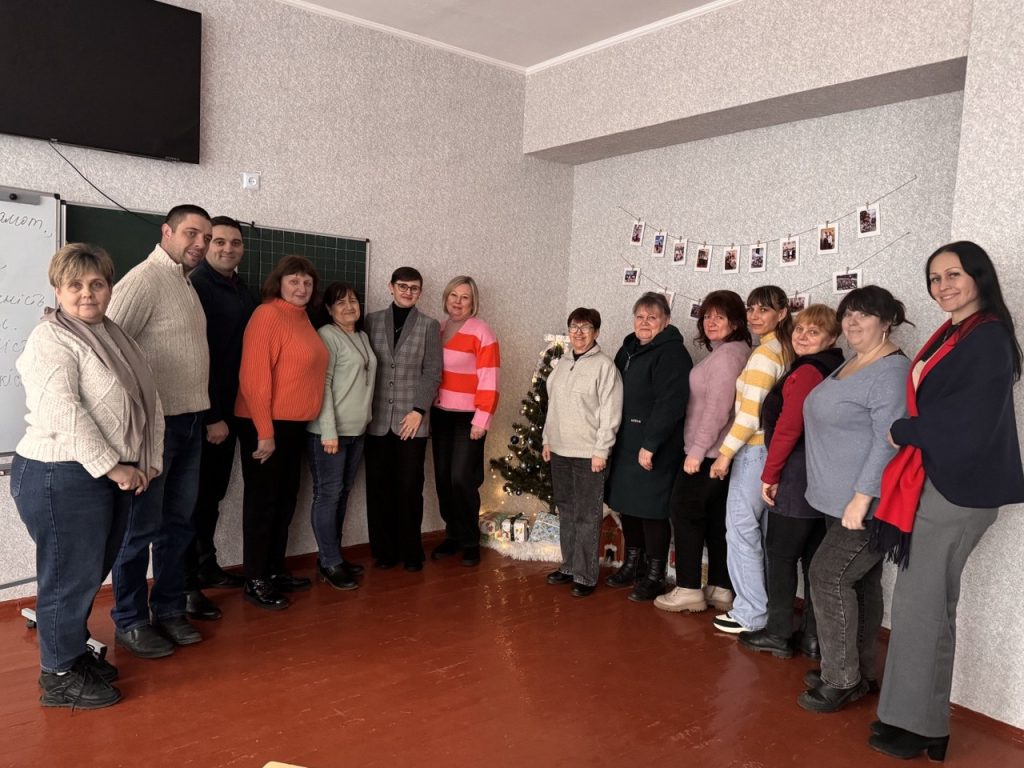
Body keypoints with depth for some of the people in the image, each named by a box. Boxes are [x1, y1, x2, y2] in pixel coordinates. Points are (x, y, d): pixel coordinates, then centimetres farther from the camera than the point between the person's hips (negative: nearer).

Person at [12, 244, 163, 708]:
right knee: (69, 577, 2)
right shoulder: (51, 339, -11)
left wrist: (148, 462, 1)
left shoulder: (114, 337, 14)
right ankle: (59, 676, 18)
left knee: (90, 574, 18)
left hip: (111, 478, 8)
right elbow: (63, 413, -22)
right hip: (62, 477, -8)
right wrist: (112, 467, -20)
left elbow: (148, 403, 12)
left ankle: (75, 652, 35)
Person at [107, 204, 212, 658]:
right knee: (141, 527, 3)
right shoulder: (144, 280, -12)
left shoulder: (186, 284, 15)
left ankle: (169, 609, 27)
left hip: (189, 421, 8)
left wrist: (207, 411, 10)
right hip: (154, 422, -8)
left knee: (179, 523, 15)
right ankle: (129, 622, 17)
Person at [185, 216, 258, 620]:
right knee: (194, 497, -1)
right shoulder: (195, 286, -13)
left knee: (214, 493, 17)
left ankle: (206, 565, 31)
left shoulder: (244, 293, 12)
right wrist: (210, 416, -18)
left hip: (228, 409, 8)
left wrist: (227, 411, 11)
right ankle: (185, 586, 8)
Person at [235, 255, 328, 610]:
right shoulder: (267, 315, -13)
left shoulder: (303, 318, 12)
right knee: (262, 501, 1)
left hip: (294, 425, 8)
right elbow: (254, 376, -20)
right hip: (265, 425, -8)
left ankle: (275, 571, 28)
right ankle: (255, 581, 13)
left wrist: (292, 424, 11)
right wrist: (265, 431, -21)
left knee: (285, 499, 15)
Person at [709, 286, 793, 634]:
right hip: (773, 449, 9)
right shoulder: (786, 351, 10)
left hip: (755, 450, -9)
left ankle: (751, 614, 9)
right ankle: (769, 605, 26)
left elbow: (750, 415, -19)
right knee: (766, 531, 15)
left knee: (742, 530, 0)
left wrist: (725, 453, -12)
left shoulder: (764, 354, -16)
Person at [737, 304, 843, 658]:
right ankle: (813, 636, 21)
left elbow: (787, 428, -18)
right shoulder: (835, 370, 12)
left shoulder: (806, 371, -15)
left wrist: (769, 474, -10)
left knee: (780, 553, 3)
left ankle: (778, 633, 12)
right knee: (814, 557, 12)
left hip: (798, 475, -9)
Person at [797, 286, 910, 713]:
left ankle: (841, 680, 4)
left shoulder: (891, 371, -16)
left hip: (867, 504, -9)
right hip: (839, 500, 9)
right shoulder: (849, 365, 13)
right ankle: (858, 674, 25)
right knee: (860, 582, 14)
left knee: (828, 575, -8)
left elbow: (888, 441, -23)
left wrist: (862, 497, -25)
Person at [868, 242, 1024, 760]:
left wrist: (902, 432, -8)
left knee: (921, 606, 0)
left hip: (955, 489, -9)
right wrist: (909, 432, -3)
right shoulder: (952, 334, 13)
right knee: (927, 603, 15)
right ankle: (918, 716, 27)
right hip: (934, 481, 9)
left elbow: (968, 425, -20)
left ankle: (920, 726, 15)